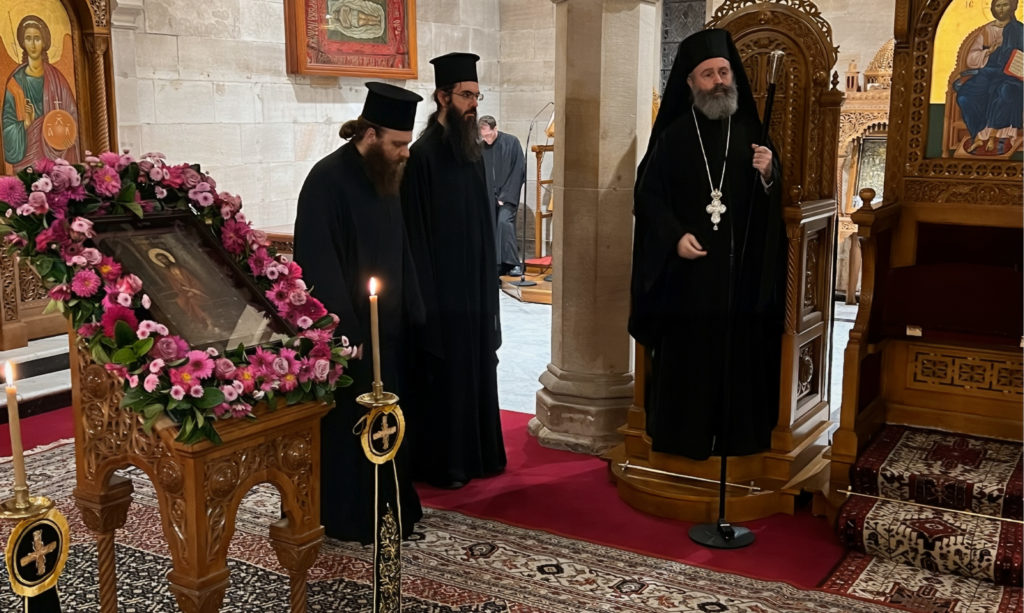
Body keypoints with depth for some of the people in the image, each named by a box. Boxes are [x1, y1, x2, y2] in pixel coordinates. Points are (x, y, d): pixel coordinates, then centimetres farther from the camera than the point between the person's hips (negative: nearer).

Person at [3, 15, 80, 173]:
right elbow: (9, 125, 0)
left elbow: (71, 117, 6)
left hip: (55, 156, 1)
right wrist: (26, 124, -18)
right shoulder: (16, 81, 1)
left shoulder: (56, 79, 6)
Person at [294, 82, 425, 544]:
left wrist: (411, 314, 9)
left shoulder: (384, 176, 8)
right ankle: (348, 518, 19)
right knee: (347, 426, 4)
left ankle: (390, 508, 30)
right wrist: (346, 333, -21)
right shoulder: (327, 180, -17)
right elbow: (319, 267, -20)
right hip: (348, 332, -8)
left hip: (388, 328, 8)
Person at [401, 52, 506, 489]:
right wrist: (428, 297, -17)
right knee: (444, 371, 2)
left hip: (475, 284, 8)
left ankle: (478, 452, 26)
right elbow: (417, 232, -16)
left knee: (476, 366, 14)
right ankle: (440, 463, 15)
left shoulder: (472, 150, 10)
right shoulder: (424, 155, -14)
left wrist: (488, 284, 13)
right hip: (443, 287, -7)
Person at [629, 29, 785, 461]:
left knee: (739, 349, 5)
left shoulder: (749, 131, 6)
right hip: (688, 267, -2)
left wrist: (768, 174, -16)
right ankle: (682, 435, 12)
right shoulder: (672, 135, 1)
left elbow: (772, 199, 6)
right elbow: (647, 195, 0)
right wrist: (675, 237, -13)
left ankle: (738, 433, 16)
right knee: (686, 354, 1)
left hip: (740, 263, 2)